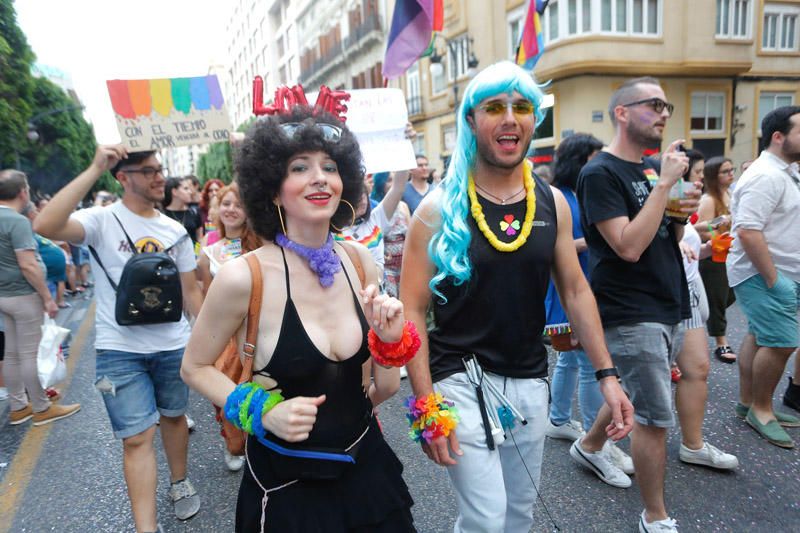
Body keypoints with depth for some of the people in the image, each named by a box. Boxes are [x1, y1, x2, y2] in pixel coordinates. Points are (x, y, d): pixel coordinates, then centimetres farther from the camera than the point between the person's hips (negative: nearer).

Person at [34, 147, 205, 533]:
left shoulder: (175, 230, 3)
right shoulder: (102, 220, -10)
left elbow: (191, 289, 8)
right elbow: (45, 226, -30)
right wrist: (94, 169, -29)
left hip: (174, 345, 4)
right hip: (120, 350, -4)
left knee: (173, 416, 20)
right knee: (137, 437, -1)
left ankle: (180, 484, 42)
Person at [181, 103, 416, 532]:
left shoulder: (359, 261, -7)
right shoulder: (243, 276, -20)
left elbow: (382, 389, 1)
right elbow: (195, 368, -4)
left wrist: (389, 340, -19)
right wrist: (263, 412, -18)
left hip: (366, 468, 4)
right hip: (286, 485, -3)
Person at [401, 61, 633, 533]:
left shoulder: (553, 203, 1)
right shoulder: (440, 208, -12)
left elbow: (576, 291, 7)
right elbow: (412, 309, -11)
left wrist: (607, 374, 2)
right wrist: (427, 402, -16)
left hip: (531, 380, 5)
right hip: (461, 379, -4)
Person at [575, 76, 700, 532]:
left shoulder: (653, 168, 11)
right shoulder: (601, 173, -15)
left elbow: (670, 238, 17)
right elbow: (629, 246, -24)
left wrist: (684, 212, -3)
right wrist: (665, 183, -21)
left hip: (671, 307, 9)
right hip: (632, 315, -8)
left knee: (637, 394, 23)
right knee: (656, 418, 0)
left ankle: (590, 446, 47)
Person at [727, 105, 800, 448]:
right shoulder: (765, 176, -19)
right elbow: (748, 231, -26)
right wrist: (772, 279, -23)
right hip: (765, 274, -10)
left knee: (759, 337, 15)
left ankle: (747, 402, 25)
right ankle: (761, 410, 9)